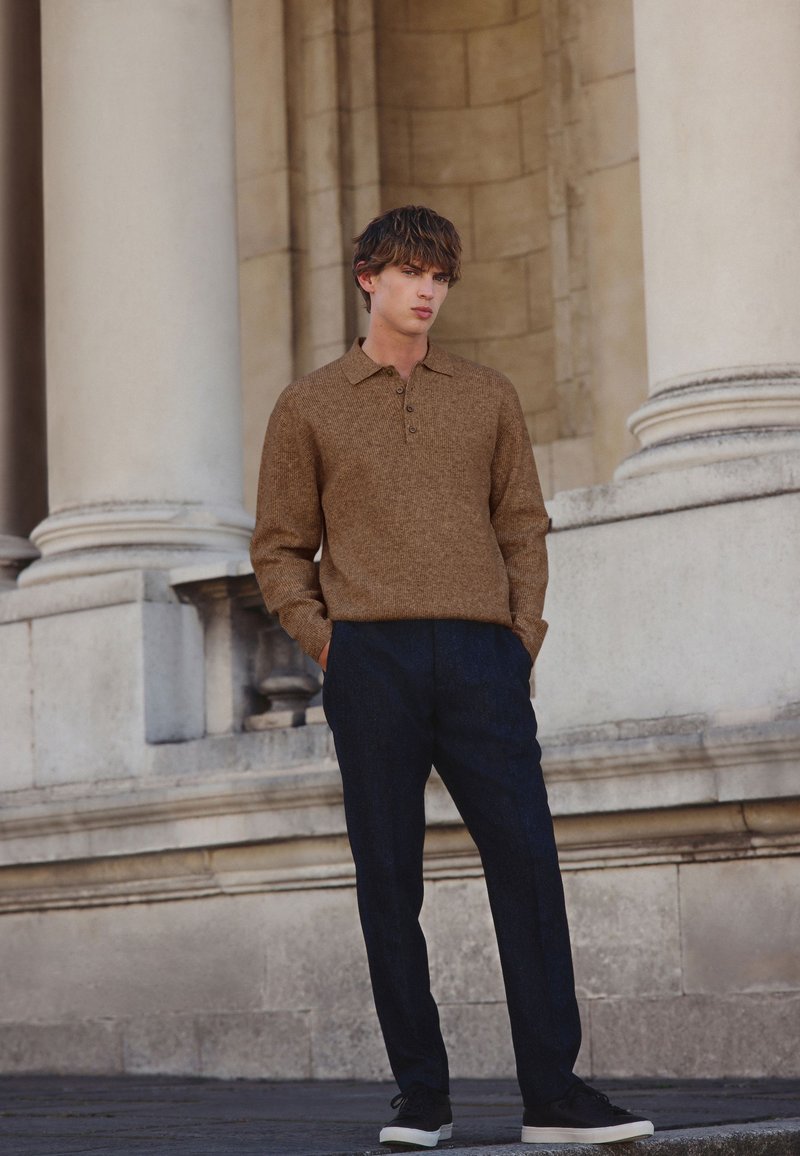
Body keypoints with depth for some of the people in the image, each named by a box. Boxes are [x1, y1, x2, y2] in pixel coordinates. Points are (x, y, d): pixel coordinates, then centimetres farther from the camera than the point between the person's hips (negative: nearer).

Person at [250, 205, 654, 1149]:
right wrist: (323, 643, -1)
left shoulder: (487, 397, 18)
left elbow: (524, 528, 16)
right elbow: (280, 549, 13)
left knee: (527, 860, -8)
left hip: (482, 656, 1)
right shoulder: (308, 407, 13)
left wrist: (524, 639, 3)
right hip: (370, 656, -1)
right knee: (388, 877, -2)